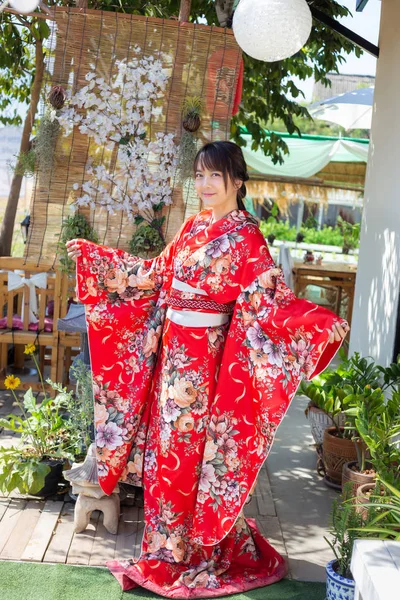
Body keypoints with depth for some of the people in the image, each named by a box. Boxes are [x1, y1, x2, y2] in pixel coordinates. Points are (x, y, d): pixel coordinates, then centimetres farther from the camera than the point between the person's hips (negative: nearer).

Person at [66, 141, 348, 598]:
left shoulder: (246, 237, -11)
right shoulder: (194, 226, 10)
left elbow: (270, 297, -17)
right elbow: (155, 273, 16)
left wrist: (319, 321, -35)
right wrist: (91, 255, 22)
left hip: (204, 355, -7)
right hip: (172, 347, 7)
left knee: (187, 446, 1)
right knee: (165, 441, 12)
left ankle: (186, 548, 20)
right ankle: (168, 541, 28)